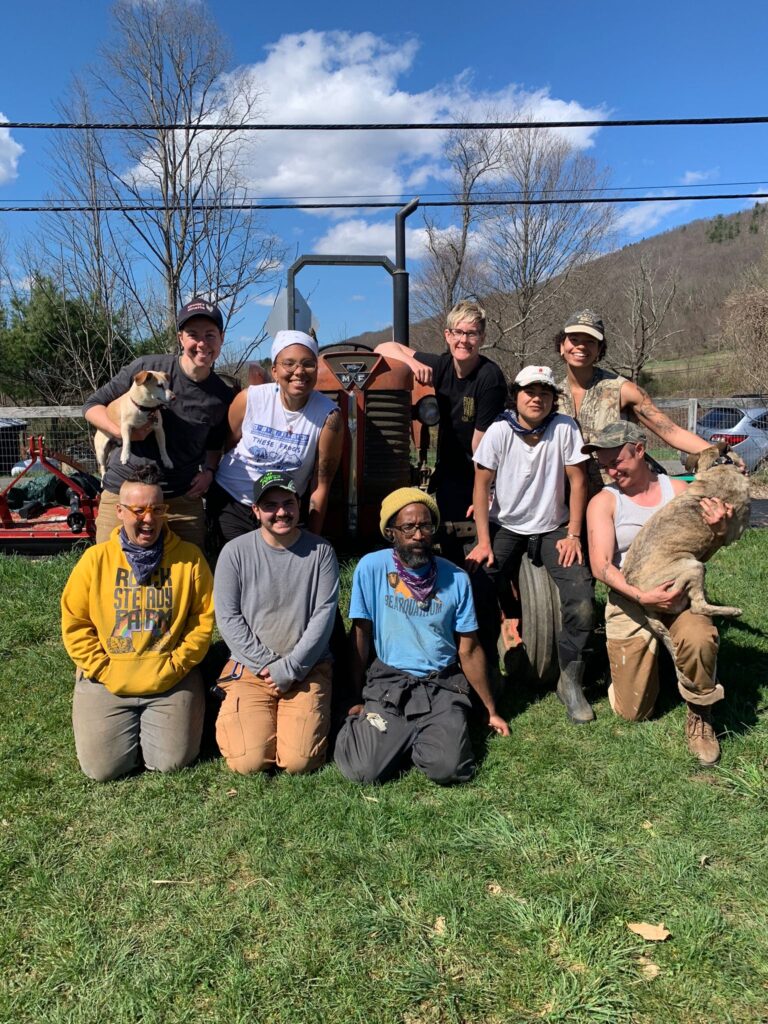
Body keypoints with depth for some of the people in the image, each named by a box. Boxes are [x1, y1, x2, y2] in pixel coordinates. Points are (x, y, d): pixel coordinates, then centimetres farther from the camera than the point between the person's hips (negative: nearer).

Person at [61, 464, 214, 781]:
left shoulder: (189, 558, -3)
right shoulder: (96, 559, -1)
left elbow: (203, 619, -1)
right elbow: (74, 623, 2)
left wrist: (174, 666, -8)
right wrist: (102, 670, -6)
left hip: (171, 682, 0)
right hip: (106, 681, 1)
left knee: (172, 762, -7)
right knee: (102, 768, -6)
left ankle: (152, 723, 26)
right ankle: (131, 725, 26)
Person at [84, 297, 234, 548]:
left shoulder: (222, 397, 4)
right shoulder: (146, 368, -6)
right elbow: (92, 405, 2)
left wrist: (209, 471, 2)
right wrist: (120, 431, -15)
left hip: (183, 500, 2)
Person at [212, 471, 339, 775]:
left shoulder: (320, 551, -2)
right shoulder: (235, 552, -2)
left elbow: (324, 615, -6)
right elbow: (228, 617, -4)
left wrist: (291, 667, -12)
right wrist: (267, 664, -10)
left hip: (308, 668, 0)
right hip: (250, 667, 0)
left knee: (298, 761, -13)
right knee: (249, 762, -13)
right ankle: (238, 715, 19)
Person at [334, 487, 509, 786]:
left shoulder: (456, 578, -3)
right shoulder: (371, 568, -8)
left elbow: (469, 651, 5)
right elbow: (360, 638, 0)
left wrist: (491, 710, 10)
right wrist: (356, 698, 5)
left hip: (442, 686, 1)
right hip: (388, 683, -1)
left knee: (448, 769, -21)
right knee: (362, 770, -19)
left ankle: (418, 738, 13)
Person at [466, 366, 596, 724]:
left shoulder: (565, 429, -8)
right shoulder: (499, 431, -9)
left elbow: (577, 481, -3)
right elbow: (481, 485, -7)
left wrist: (573, 535, -8)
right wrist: (483, 542, -12)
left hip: (552, 529, 0)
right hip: (505, 527, 0)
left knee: (582, 602, -17)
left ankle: (570, 681, 3)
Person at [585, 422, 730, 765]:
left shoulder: (678, 490, 3)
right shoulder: (603, 502, -4)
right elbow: (601, 566, -13)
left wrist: (717, 529, -19)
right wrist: (642, 596, -26)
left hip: (677, 591, 1)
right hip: (629, 600, -1)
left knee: (699, 639, -36)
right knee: (634, 713, 1)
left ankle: (699, 714, -5)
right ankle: (636, 659, 36)